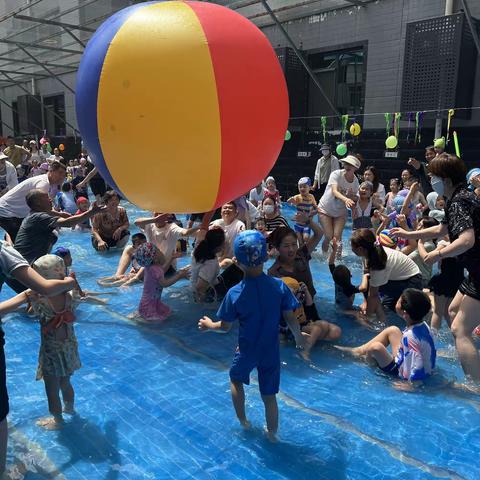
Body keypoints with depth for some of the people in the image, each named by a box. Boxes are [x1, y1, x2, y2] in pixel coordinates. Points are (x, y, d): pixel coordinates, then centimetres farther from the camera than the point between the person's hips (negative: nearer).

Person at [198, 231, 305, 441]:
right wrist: (298, 337, 12)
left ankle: (243, 420, 42)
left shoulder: (235, 293, -19)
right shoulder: (279, 286, -16)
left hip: (247, 351, -1)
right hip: (271, 351, 1)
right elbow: (291, 319, -7)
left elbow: (225, 327, -10)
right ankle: (272, 433, 36)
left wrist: (208, 325, 11)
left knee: (236, 379, 30)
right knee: (269, 395, 19)